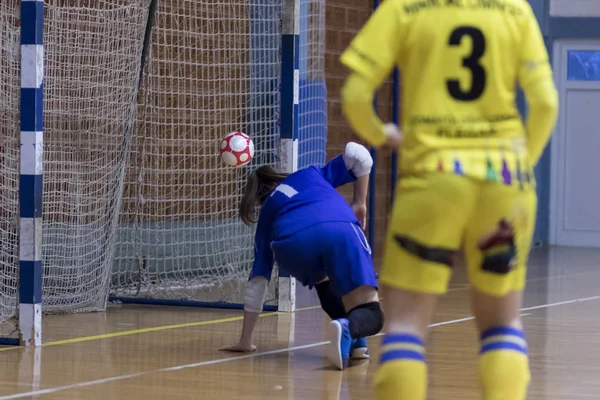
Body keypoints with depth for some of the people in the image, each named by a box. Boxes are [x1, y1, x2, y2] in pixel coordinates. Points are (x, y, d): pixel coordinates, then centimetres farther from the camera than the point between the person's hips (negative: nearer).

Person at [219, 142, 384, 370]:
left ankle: (353, 341, 17)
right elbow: (358, 155, 26)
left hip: (292, 245, 2)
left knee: (322, 280, 37)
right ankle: (349, 328, -34)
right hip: (340, 230, -1)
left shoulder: (267, 216, 37)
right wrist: (359, 204, 34)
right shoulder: (310, 175, 40)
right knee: (371, 316, 1)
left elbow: (257, 283, 34)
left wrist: (245, 341, 37)